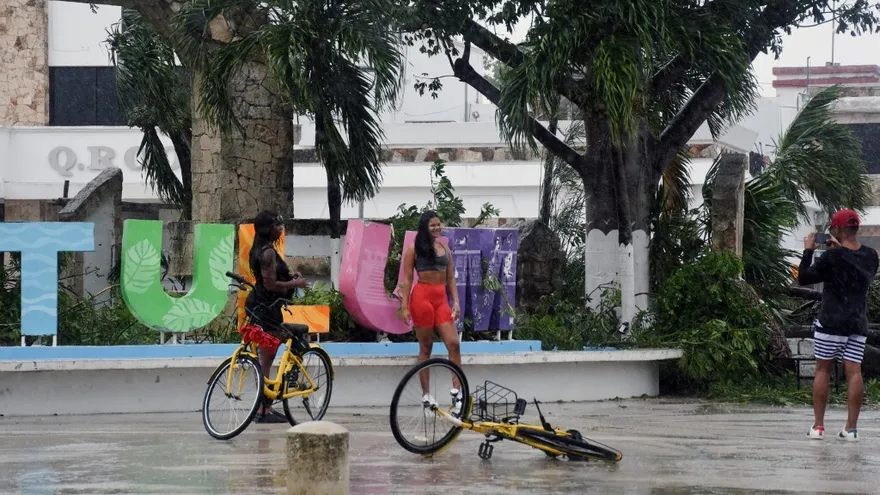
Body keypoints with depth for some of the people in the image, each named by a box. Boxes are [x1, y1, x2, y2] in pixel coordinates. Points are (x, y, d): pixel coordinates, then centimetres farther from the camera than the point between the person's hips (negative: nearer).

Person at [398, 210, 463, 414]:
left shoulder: (445, 249, 16)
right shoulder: (414, 249, 3)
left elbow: (451, 279, 15)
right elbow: (407, 279, 0)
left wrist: (456, 302, 4)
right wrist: (404, 306, -7)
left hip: (442, 299, 4)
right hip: (422, 296, -4)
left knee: (454, 344, -10)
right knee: (426, 347, 1)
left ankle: (456, 390, -11)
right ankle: (426, 394, 7)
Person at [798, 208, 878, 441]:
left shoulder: (831, 257, -14)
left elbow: (803, 278, -7)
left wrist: (808, 251, 4)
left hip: (831, 323, -4)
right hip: (858, 324, 4)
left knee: (822, 369, 6)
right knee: (854, 372, 2)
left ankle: (818, 426, 5)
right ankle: (851, 427, -1)